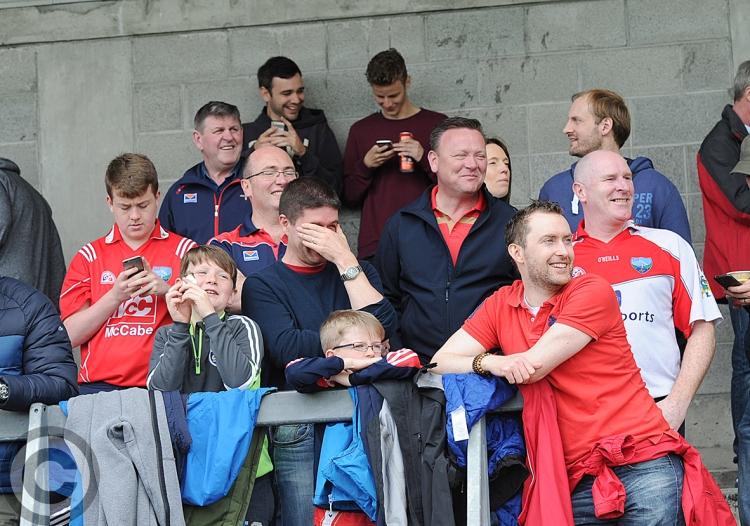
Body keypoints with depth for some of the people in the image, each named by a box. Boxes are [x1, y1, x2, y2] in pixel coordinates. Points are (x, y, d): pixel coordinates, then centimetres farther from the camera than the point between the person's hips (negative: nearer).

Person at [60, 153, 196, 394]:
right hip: (98, 386, 1)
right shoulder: (89, 256, 15)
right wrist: (115, 297, -6)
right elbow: (70, 336, 6)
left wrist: (166, 291, -9)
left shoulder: (184, 250, 12)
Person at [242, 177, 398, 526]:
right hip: (298, 424, -2)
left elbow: (384, 328, -1)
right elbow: (287, 347, -10)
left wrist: (345, 260, -1)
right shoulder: (262, 285, 8)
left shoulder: (357, 272, 18)